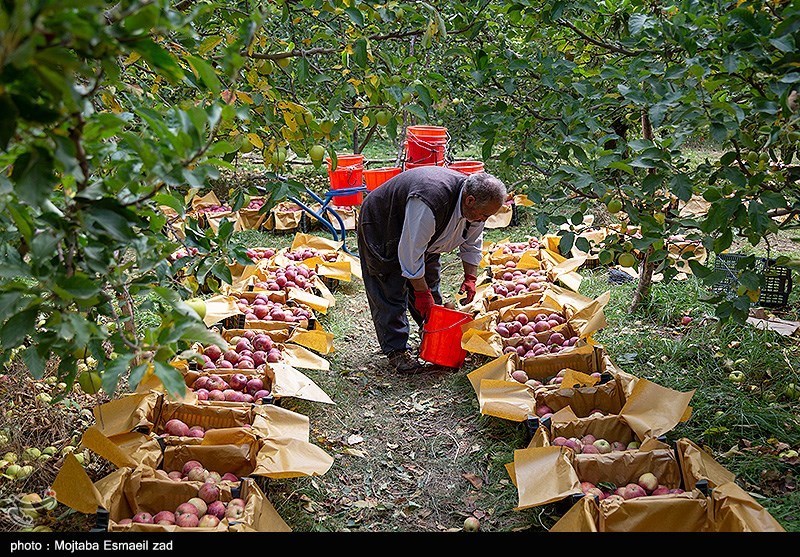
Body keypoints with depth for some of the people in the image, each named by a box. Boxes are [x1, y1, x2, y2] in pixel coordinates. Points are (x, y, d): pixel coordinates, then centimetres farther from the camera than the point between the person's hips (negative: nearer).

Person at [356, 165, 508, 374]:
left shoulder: (473, 206, -16)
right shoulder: (430, 202, -43)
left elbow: (472, 243, 4)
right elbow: (411, 253, -36)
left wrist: (470, 278, -4)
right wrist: (422, 292, -29)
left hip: (423, 233, 9)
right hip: (381, 227, -8)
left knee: (430, 284, 11)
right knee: (391, 292, -11)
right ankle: (396, 351, -7)